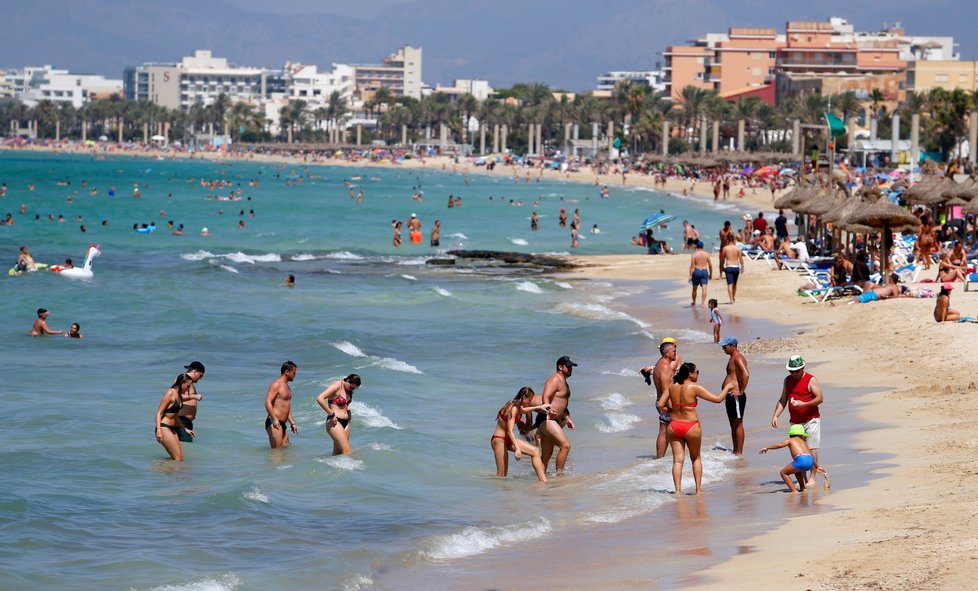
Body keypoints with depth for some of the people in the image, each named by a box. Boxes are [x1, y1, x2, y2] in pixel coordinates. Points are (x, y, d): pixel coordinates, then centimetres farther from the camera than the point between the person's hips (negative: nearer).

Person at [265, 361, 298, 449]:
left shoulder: (287, 387, 21)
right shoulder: (276, 385, -10)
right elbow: (267, 402, -23)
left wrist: (292, 423, 27)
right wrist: (274, 419, -32)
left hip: (282, 424, 10)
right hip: (274, 423, -10)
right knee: (277, 451, -12)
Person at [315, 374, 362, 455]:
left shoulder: (348, 390, 12)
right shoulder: (336, 386, -13)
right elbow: (319, 398, -23)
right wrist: (331, 414, -20)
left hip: (345, 423, 8)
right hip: (335, 422, -8)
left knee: (337, 453, 6)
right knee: (347, 451, -16)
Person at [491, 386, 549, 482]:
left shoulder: (517, 407, 4)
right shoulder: (513, 409, -24)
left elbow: (522, 410, 32)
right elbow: (510, 431, -31)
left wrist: (539, 407, 37)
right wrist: (517, 449, -39)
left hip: (508, 439, 10)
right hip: (499, 440, -10)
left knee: (535, 451, -1)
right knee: (501, 475, -10)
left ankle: (543, 481, -4)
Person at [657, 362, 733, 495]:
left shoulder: (672, 387, 1)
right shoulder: (694, 388, -12)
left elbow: (660, 405, 0)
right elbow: (717, 399, -10)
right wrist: (727, 388, 6)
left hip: (674, 426, 3)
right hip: (691, 426, -3)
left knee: (678, 460, 5)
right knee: (696, 458, 16)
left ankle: (678, 489, -5)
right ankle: (698, 489, 18)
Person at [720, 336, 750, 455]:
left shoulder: (738, 358, -15)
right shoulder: (732, 357, 17)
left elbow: (746, 375, -28)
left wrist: (741, 391, -23)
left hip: (736, 396, -11)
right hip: (730, 396, 11)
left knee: (738, 424, -6)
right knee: (733, 425, 15)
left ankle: (739, 453, -3)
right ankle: (735, 451, 21)